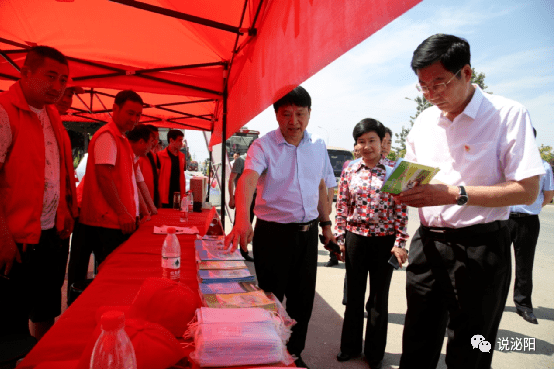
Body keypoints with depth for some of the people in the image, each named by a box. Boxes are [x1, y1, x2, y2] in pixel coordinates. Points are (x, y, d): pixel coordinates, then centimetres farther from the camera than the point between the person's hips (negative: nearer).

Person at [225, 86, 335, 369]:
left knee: (303, 298, 15)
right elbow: (247, 179, -29)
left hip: (307, 231, 5)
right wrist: (242, 218, -46)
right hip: (273, 232, -5)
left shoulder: (318, 146, 5)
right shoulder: (263, 146, -12)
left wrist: (325, 222, 15)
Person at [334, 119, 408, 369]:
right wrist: (340, 237, 2)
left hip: (384, 241, -2)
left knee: (379, 298, 11)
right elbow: (341, 206, 5)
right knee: (354, 295, 14)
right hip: (355, 238, 2)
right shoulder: (350, 171, 3)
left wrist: (400, 243, -8)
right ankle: (351, 346, 33)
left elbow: (401, 210, -4)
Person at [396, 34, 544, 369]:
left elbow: (527, 190, -15)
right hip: (427, 243, 5)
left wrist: (454, 194, -25)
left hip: (480, 247, -4)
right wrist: (405, 190, -6)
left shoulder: (508, 115, -9)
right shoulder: (425, 121, 9)